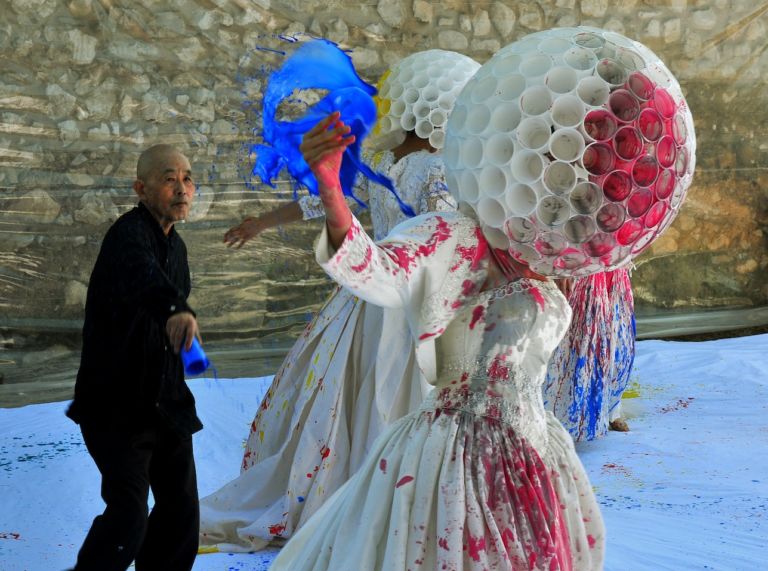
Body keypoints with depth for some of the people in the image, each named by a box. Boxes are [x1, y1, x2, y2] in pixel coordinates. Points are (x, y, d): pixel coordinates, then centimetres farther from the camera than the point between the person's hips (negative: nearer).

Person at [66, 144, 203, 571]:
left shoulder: (175, 244, 11)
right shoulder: (129, 234, -18)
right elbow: (142, 274, -42)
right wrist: (176, 310, -63)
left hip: (165, 403, 8)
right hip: (117, 404, -8)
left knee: (181, 507, 10)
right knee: (129, 515, -15)